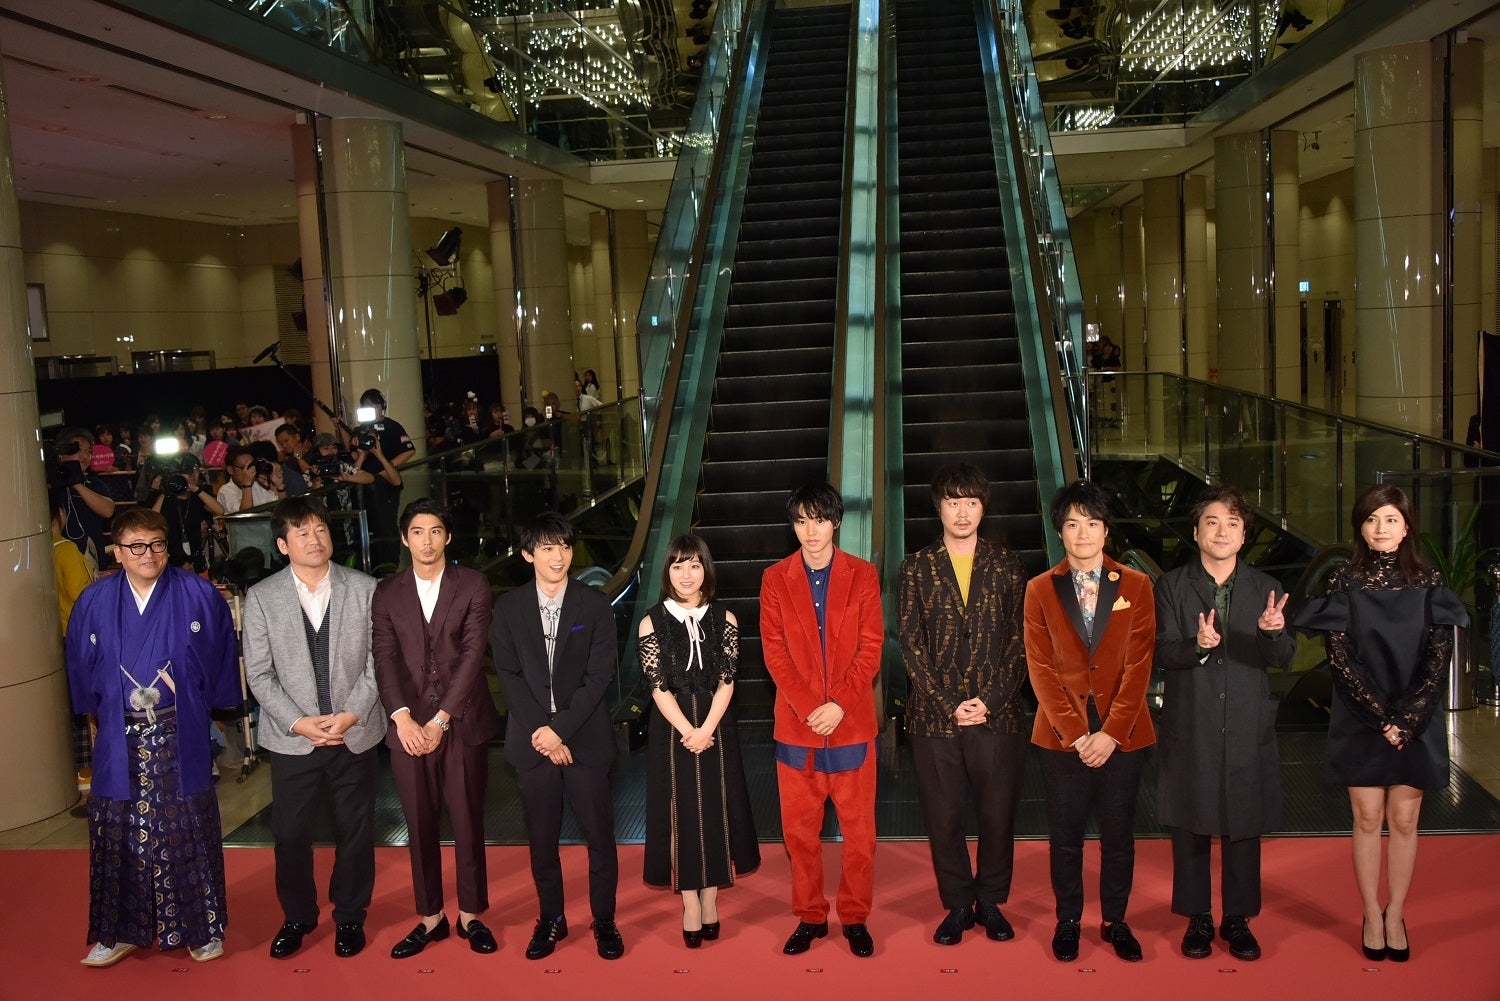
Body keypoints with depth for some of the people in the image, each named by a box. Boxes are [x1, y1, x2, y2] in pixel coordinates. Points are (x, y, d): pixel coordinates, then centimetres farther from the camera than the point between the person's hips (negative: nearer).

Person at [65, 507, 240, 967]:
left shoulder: (200, 596, -4)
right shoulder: (94, 602, 2)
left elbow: (221, 659, 5)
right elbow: (81, 671, 14)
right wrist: (103, 712, 16)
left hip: (181, 741, -2)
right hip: (120, 743, 2)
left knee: (189, 834, 6)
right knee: (119, 837, 6)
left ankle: (202, 928, 19)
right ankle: (120, 931, 22)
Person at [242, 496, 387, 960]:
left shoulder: (365, 590, -3)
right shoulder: (261, 598, -2)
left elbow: (377, 661, -3)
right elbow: (259, 674, -3)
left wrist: (351, 713, -12)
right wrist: (297, 722, -13)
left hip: (355, 733, 0)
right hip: (292, 738, 0)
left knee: (355, 832, 10)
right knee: (290, 834, 9)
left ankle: (350, 916, 30)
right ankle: (297, 916, 31)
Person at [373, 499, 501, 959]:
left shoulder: (473, 585, 0)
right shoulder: (387, 593, 7)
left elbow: (473, 653, -8)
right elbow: (385, 659, -2)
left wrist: (441, 718, -14)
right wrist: (402, 717, -16)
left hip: (463, 722, -2)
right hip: (409, 725, 2)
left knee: (468, 821, 6)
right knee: (420, 825, 9)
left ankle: (471, 915, 20)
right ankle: (430, 917, 21)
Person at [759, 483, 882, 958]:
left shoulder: (862, 575, 2)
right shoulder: (775, 579, 3)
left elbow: (871, 646, -2)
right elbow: (774, 650, -1)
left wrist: (839, 705, -12)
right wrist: (809, 707, -12)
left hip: (852, 723, 0)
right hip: (796, 724, 1)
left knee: (859, 829, 5)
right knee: (800, 829, 7)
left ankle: (855, 917, 20)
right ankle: (810, 916, 21)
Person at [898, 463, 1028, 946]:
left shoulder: (1006, 565, 7)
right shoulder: (917, 567, 6)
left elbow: (1019, 639, 3)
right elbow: (911, 644, 1)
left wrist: (989, 700, -8)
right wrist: (948, 705, -7)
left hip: (998, 714, 0)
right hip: (935, 717, 0)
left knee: (998, 814, 6)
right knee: (943, 817, 5)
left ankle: (991, 902, 23)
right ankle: (957, 904, 20)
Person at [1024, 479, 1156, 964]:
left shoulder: (1136, 585, 2)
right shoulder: (1040, 589, 2)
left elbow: (1139, 665, -4)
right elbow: (1041, 668, -3)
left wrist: (1111, 733, -12)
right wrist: (1077, 734, -11)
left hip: (1121, 735, 0)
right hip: (1061, 736, 0)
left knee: (1118, 833, 9)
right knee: (1065, 835, 9)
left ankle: (1115, 921, 25)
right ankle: (1068, 920, 24)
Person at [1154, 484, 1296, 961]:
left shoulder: (1265, 588, 6)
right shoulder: (1171, 586, 2)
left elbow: (1283, 657, -3)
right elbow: (1162, 652, -7)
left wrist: (1273, 632, -26)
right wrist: (1197, 646, -28)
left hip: (1248, 729, 1)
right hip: (1189, 729, -1)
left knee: (1244, 827, 8)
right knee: (1189, 827, 6)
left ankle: (1238, 918, 23)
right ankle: (1197, 918, 21)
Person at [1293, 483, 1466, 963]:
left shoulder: (1428, 582, 1)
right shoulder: (1345, 582, -2)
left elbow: (1438, 657, -2)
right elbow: (1340, 657, -6)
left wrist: (1407, 719, -11)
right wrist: (1380, 717, -12)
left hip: (1416, 720, 1)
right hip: (1360, 720, -1)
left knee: (1404, 821, 5)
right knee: (1368, 819, 3)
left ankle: (1395, 915, 18)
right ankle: (1372, 916, 15)